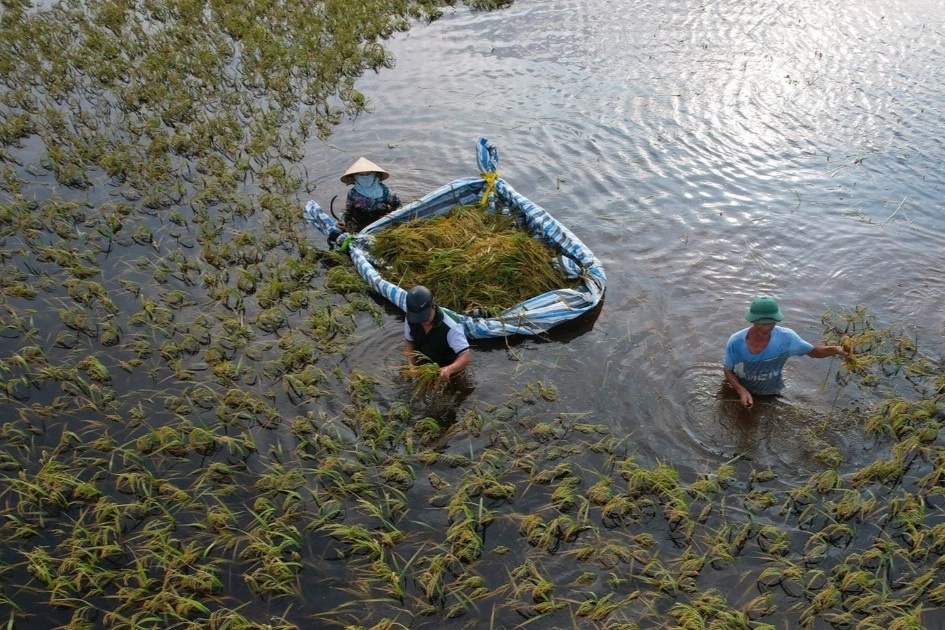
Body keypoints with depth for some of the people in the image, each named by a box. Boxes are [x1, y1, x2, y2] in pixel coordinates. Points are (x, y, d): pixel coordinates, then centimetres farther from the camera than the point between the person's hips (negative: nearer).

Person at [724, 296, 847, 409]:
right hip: (743, 392, -1)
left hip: (772, 395, 1)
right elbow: (728, 371, -14)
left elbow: (813, 351, -11)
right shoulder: (735, 342, -29)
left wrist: (836, 349, -31)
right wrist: (741, 390, -32)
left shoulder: (786, 338, -27)